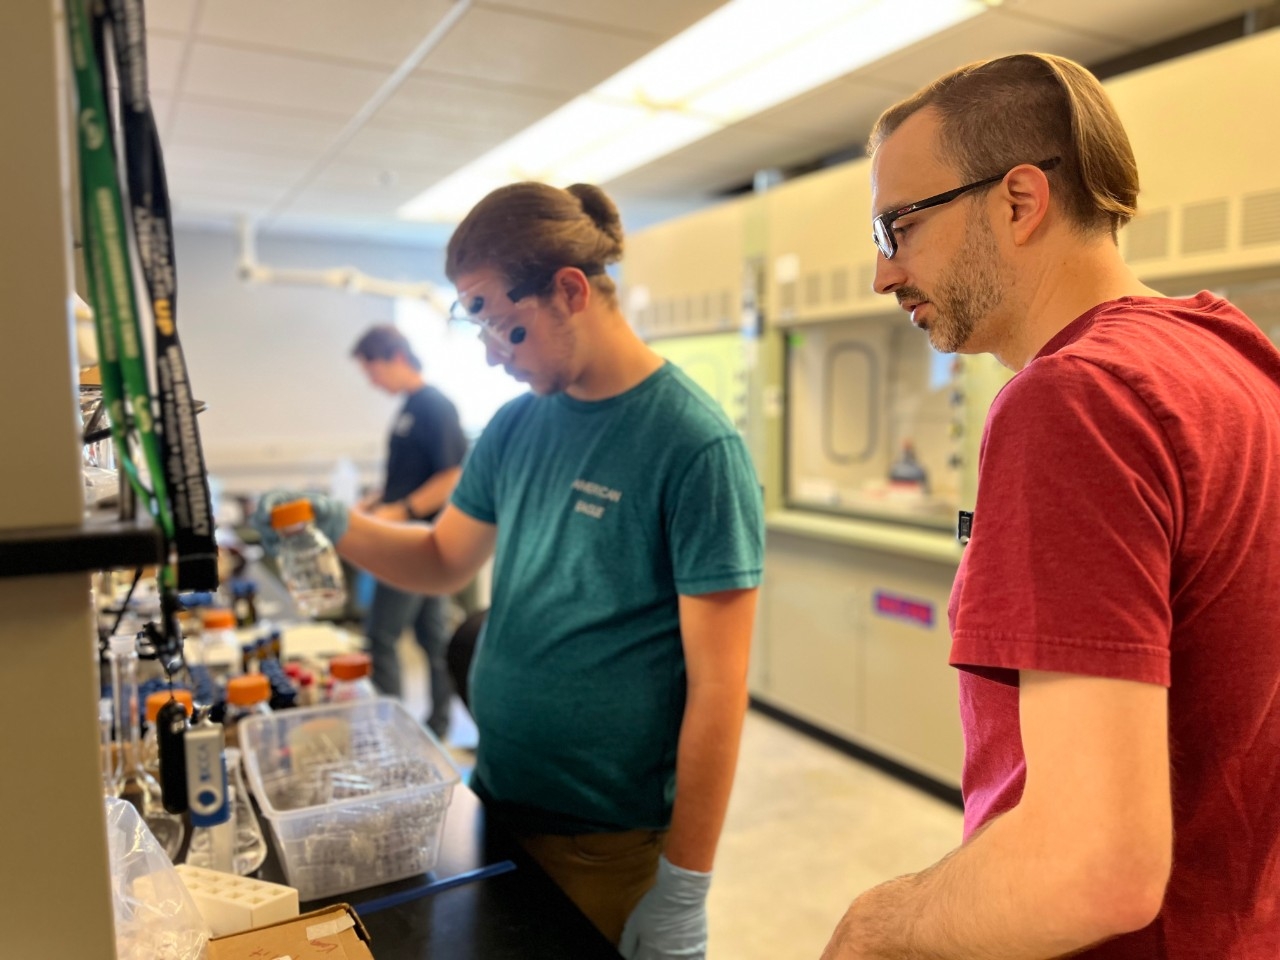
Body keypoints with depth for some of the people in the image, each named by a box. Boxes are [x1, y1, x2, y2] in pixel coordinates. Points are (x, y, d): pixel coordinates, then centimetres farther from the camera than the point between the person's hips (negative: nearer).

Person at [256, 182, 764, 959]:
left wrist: (683, 894, -15)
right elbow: (447, 560, 12)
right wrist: (337, 527, -6)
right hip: (495, 804, 6)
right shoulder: (517, 426, 1)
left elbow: (717, 688, -18)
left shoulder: (697, 446, -18)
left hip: (611, 843, -6)